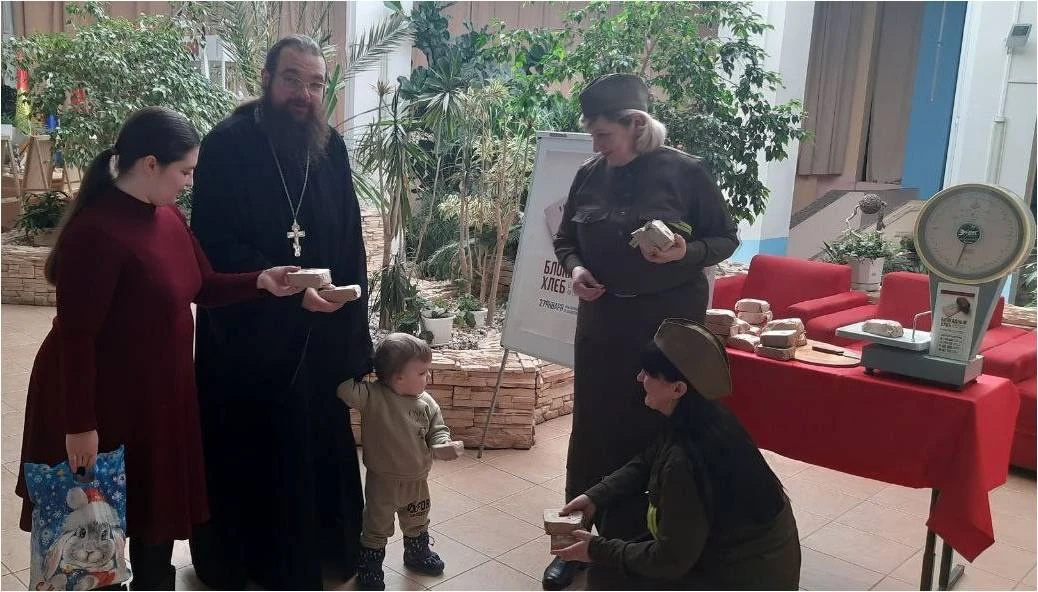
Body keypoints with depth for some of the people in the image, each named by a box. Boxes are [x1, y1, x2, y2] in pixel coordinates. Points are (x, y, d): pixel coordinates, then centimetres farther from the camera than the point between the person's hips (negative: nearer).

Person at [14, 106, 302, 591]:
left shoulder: (168, 216, 1)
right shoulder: (96, 232, -25)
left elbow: (202, 287, 11)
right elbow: (75, 338, -24)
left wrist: (260, 281, -5)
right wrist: (80, 425, -21)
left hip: (159, 393, 8)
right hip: (102, 401, -8)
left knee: (158, 505, 20)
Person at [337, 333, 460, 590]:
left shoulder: (426, 403, -11)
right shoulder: (373, 397, -26)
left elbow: (438, 429, -1)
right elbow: (346, 389, -40)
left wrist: (443, 443, -20)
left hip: (417, 480, 5)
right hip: (383, 481, -5)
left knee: (417, 523, 28)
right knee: (377, 527, 15)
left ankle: (417, 554, 54)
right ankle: (369, 569, 36)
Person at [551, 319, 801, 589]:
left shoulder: (686, 459, -34)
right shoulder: (703, 417, -7)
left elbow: (671, 559, -24)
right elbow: (647, 463, 11)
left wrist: (598, 550, -12)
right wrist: (595, 496, 0)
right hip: (743, 545, 8)